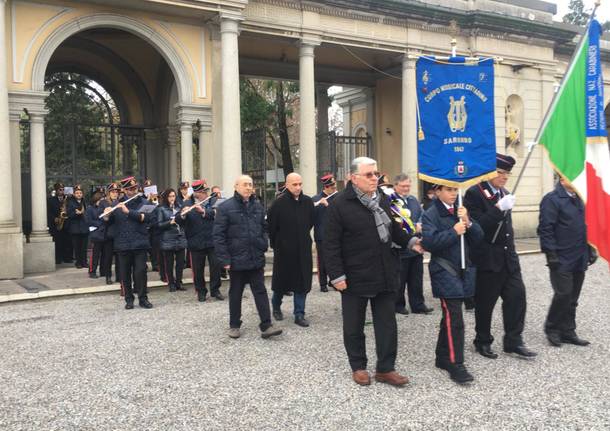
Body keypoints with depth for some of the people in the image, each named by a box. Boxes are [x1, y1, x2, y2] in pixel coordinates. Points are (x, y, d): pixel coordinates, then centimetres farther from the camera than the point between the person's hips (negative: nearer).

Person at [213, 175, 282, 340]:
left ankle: (266, 326, 7)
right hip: (236, 260, -4)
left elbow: (264, 228, 17)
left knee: (260, 292, 4)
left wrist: (263, 246, 6)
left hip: (256, 259, 4)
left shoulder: (258, 206, 8)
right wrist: (225, 259, -14)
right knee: (235, 294, 10)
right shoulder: (225, 207, -8)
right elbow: (219, 235, -10)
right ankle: (234, 325, 24)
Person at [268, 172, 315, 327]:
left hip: (303, 250, 3)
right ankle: (276, 306, 35)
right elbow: (270, 226, -6)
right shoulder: (279, 203, -11)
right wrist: (275, 243, -1)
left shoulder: (308, 202, 0)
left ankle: (299, 314, 13)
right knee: (281, 281, 10)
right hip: (284, 250, -3)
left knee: (303, 282, 4)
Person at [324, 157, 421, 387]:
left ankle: (385, 369, 20)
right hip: (355, 277, -5)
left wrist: (410, 240, 1)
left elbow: (393, 229, 19)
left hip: (385, 275, 5)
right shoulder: (340, 204, -12)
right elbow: (331, 244, -13)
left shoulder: (383, 199, 8)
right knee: (354, 325, 10)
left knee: (387, 324, 9)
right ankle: (358, 367, 27)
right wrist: (337, 275, -16)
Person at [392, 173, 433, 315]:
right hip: (400, 249, -7)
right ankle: (398, 305, 20)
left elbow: (422, 216, 14)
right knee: (400, 279, 5)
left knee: (416, 278, 12)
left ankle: (418, 305, 21)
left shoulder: (414, 200, 13)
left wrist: (419, 225, -8)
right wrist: (413, 228, -19)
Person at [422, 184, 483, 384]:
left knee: (450, 317, 14)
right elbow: (429, 242, -19)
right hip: (445, 273, -6)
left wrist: (468, 222, -11)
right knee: (454, 319, -11)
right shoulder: (431, 214, -7)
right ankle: (455, 365, -5)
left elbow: (478, 237, 5)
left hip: (463, 270, 6)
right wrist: (454, 232, -20)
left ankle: (442, 357, 27)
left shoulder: (461, 211, 11)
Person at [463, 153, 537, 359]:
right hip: (487, 258, -7)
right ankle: (483, 342, 22)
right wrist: (499, 209, -27)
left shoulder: (504, 193, 13)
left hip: (507, 257, 7)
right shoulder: (474, 193, -12)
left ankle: (513, 341, 12)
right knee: (485, 302, 4)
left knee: (516, 295, 1)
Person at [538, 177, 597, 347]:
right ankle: (551, 329, 10)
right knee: (563, 294, -8)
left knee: (572, 299, 11)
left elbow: (584, 226, 22)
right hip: (562, 260, -8)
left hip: (579, 260, 8)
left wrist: (590, 249, 15)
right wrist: (551, 254, -18)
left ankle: (567, 332, 21)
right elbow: (545, 229, -15)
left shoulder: (578, 199, 15)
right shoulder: (552, 199, -11)